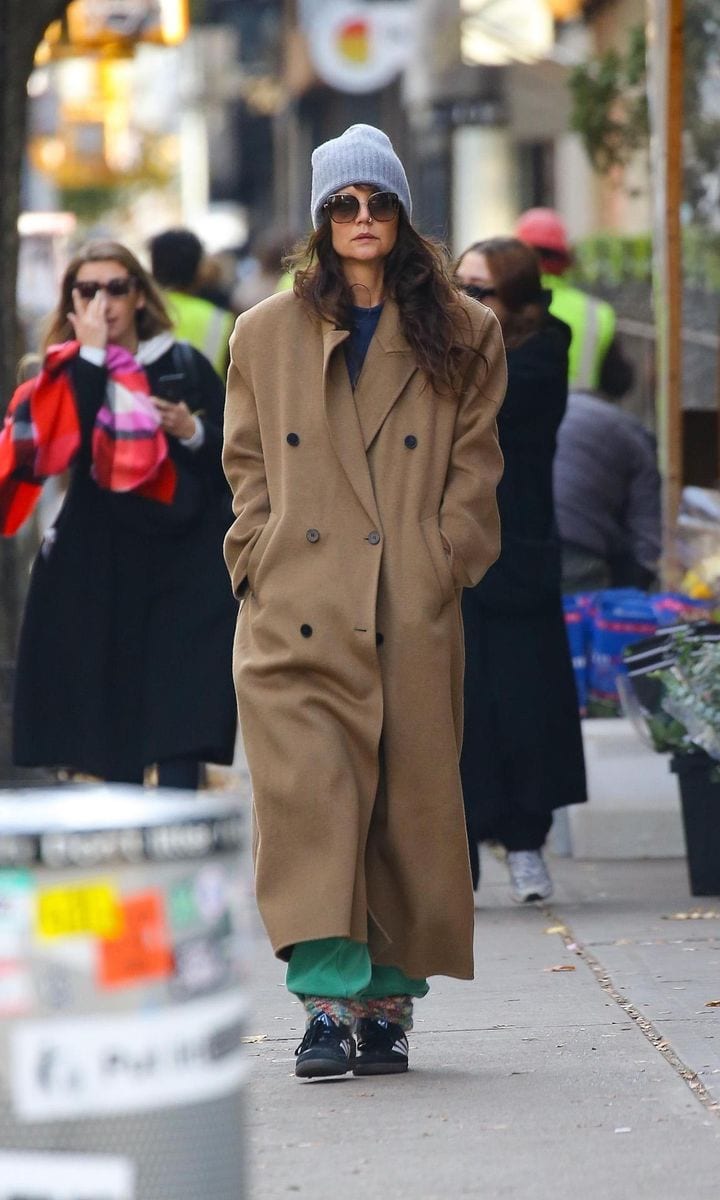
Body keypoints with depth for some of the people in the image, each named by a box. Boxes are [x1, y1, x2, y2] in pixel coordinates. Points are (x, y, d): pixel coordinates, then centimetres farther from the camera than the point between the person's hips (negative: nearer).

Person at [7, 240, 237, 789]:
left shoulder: (183, 365, 6)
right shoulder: (68, 373, 6)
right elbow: (63, 445, -15)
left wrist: (192, 431, -12)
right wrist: (91, 354, -12)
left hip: (182, 563, -1)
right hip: (98, 568, 1)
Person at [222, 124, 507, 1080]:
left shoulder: (460, 337, 10)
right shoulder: (266, 334, 12)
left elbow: (475, 463, 8)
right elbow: (248, 465, 12)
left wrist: (445, 564, -3)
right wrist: (260, 561, 0)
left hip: (413, 612, 0)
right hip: (298, 615, 0)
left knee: (409, 801, 2)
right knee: (307, 792, -13)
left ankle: (388, 1003, 11)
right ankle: (330, 1000, -14)